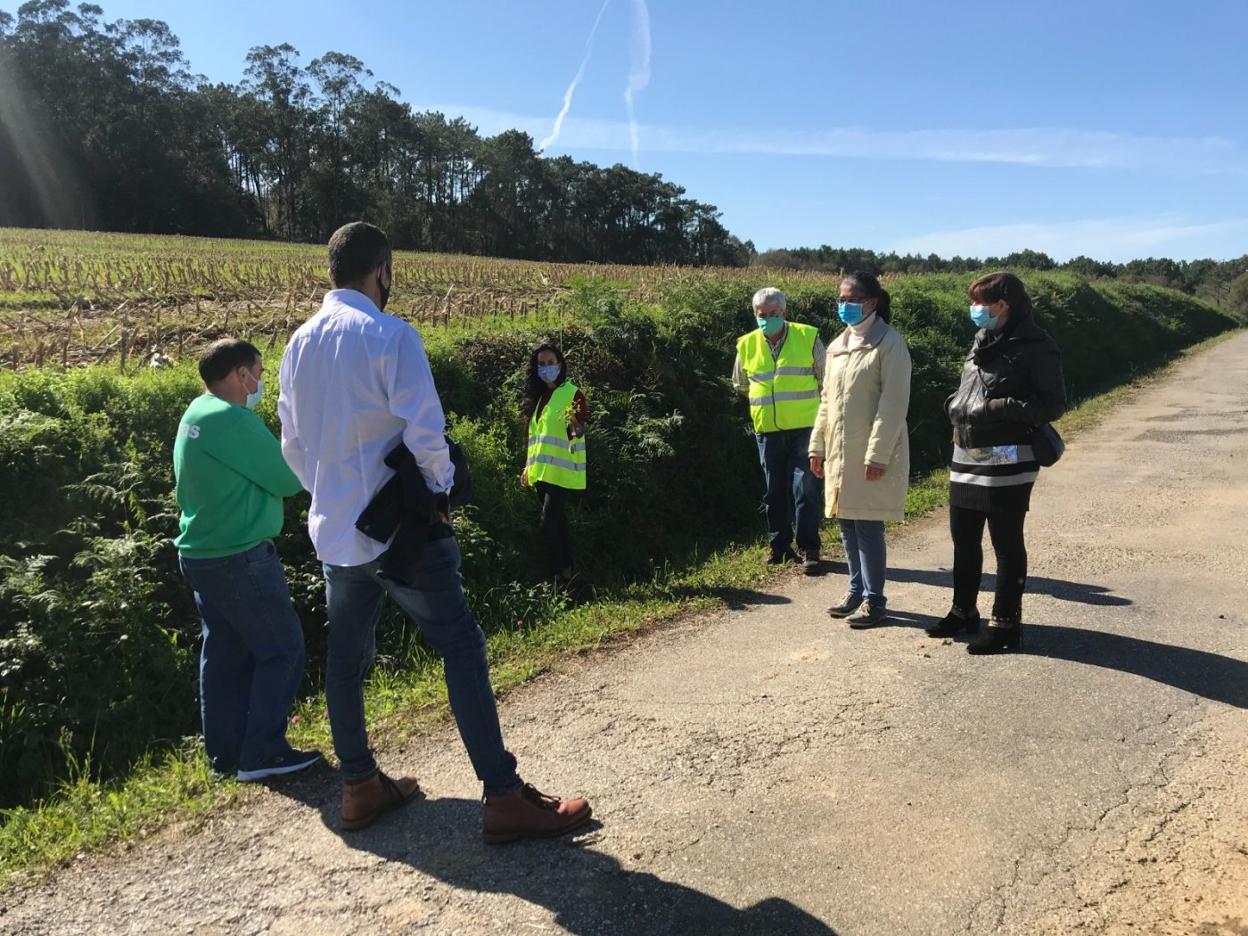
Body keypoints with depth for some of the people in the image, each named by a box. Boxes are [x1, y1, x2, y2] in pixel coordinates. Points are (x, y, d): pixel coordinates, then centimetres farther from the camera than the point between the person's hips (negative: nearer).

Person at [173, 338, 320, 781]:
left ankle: (226, 752, 23)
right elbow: (290, 480, -14)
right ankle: (262, 753, 5)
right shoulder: (233, 420, -20)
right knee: (281, 650, 1)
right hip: (240, 558, -9)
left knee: (225, 654, 15)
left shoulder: (196, 413, 9)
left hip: (201, 553, 10)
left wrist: (282, 457, 3)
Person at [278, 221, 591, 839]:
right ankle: (504, 797, -2)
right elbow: (425, 432, -19)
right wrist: (442, 488, -2)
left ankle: (359, 786, 26)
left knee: (347, 656, 15)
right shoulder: (391, 335, -14)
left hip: (333, 529, 8)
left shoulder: (300, 343, 8)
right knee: (461, 647, -4)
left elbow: (292, 444, 13)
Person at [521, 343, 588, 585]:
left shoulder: (572, 393, -7)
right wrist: (529, 465, 18)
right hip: (540, 472, 7)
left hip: (561, 471, -7)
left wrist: (575, 425, -38)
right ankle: (567, 572, 21)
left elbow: (579, 432, -15)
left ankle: (559, 576, -7)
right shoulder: (537, 395, 14)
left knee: (548, 525, -14)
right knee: (558, 523, 13)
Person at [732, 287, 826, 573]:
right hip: (767, 430, 3)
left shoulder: (808, 337, -4)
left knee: (805, 490, -5)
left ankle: (809, 549, 3)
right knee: (775, 491, 12)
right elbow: (741, 385, 19)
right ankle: (780, 546, 24)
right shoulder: (746, 345, 3)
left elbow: (826, 381, 3)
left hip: (803, 428, -3)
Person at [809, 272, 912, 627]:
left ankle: (874, 599, 7)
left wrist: (878, 454, -19)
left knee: (867, 525, -4)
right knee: (847, 524, 12)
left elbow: (893, 404, -14)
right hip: (839, 452, 7)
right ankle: (857, 590, 24)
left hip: (871, 454, -7)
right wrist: (818, 445, 13)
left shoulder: (889, 344, -8)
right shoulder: (837, 346, 14)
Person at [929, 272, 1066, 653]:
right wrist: (956, 404, 6)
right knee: (964, 538, 17)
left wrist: (996, 409, -20)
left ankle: (1006, 623, 14)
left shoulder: (1035, 347, -11)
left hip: (1006, 463, -8)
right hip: (966, 458, 8)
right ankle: (963, 610, 32)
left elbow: (1053, 404, -13)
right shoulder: (983, 340, 13)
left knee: (1007, 544, 3)